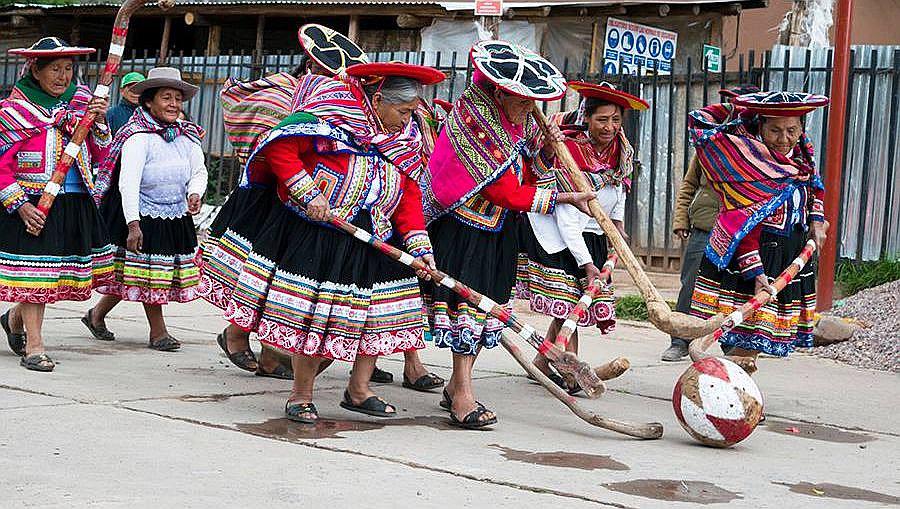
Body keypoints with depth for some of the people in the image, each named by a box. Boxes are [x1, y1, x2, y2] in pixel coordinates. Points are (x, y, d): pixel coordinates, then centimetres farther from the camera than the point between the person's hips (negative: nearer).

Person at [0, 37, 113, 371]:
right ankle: (34, 347, 6)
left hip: (76, 203, 5)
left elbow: (98, 157, 13)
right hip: (32, 204, -5)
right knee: (32, 269, -3)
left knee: (54, 273, 10)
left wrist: (99, 122, -2)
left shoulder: (80, 102, 10)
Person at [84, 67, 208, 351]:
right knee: (149, 272, 1)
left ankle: (97, 315, 30)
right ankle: (158, 333, 15)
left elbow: (199, 171, 8)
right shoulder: (139, 136, -18)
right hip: (143, 217, -7)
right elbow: (128, 182, -24)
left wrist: (195, 193, -15)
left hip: (176, 216, 7)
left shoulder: (187, 135, 4)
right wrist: (133, 224, -30)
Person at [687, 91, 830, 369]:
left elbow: (813, 186, 29)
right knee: (752, 333, -13)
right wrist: (755, 271, -27)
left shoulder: (800, 154, 7)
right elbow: (743, 223, -21)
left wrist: (816, 220, 12)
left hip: (792, 255, 7)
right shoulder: (749, 161, -16)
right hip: (752, 253, -7)